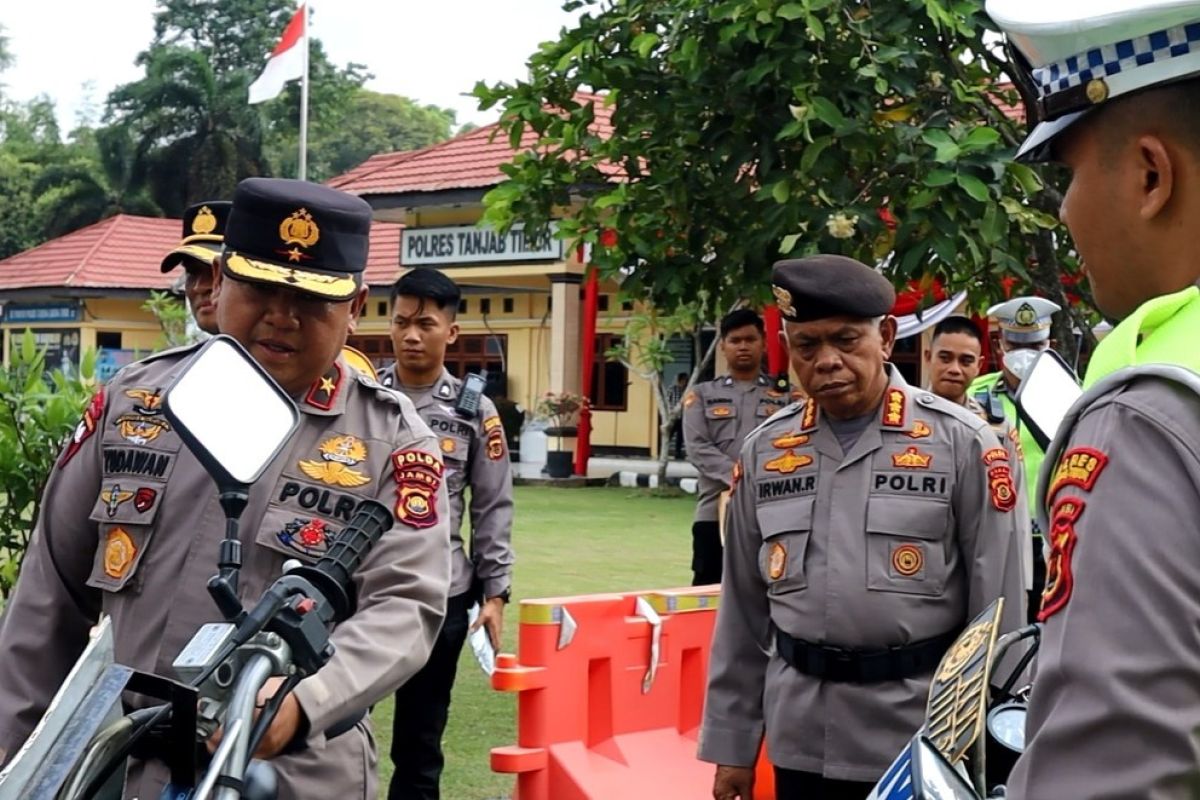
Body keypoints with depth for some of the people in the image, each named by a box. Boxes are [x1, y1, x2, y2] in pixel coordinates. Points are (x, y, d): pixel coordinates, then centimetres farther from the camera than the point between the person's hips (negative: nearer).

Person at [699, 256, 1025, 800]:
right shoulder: (764, 452, 6)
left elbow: (997, 606, -3)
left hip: (924, 742, -3)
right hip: (801, 743, 3)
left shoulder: (961, 443, -5)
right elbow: (743, 613, 10)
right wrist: (732, 743, 10)